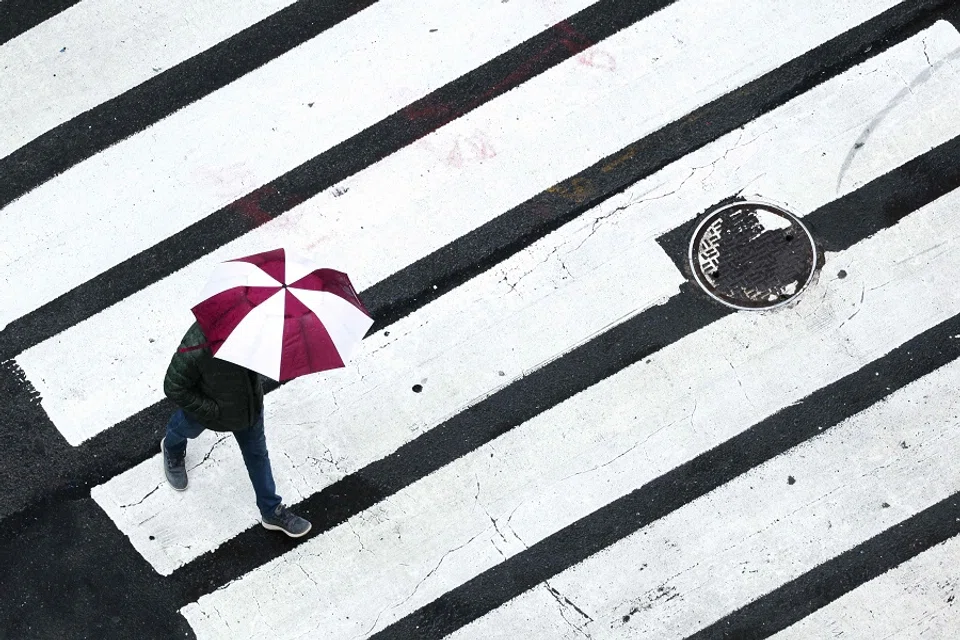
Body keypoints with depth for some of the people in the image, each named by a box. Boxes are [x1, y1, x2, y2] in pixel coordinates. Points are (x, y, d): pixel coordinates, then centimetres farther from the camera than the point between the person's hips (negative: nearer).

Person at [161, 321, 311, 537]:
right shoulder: (197, 347, -45)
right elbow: (174, 388, -30)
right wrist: (215, 411, -26)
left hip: (251, 403, 3)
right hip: (207, 407, -3)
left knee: (257, 451, 19)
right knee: (187, 428, 32)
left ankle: (272, 511, 40)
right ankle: (172, 449, 70)